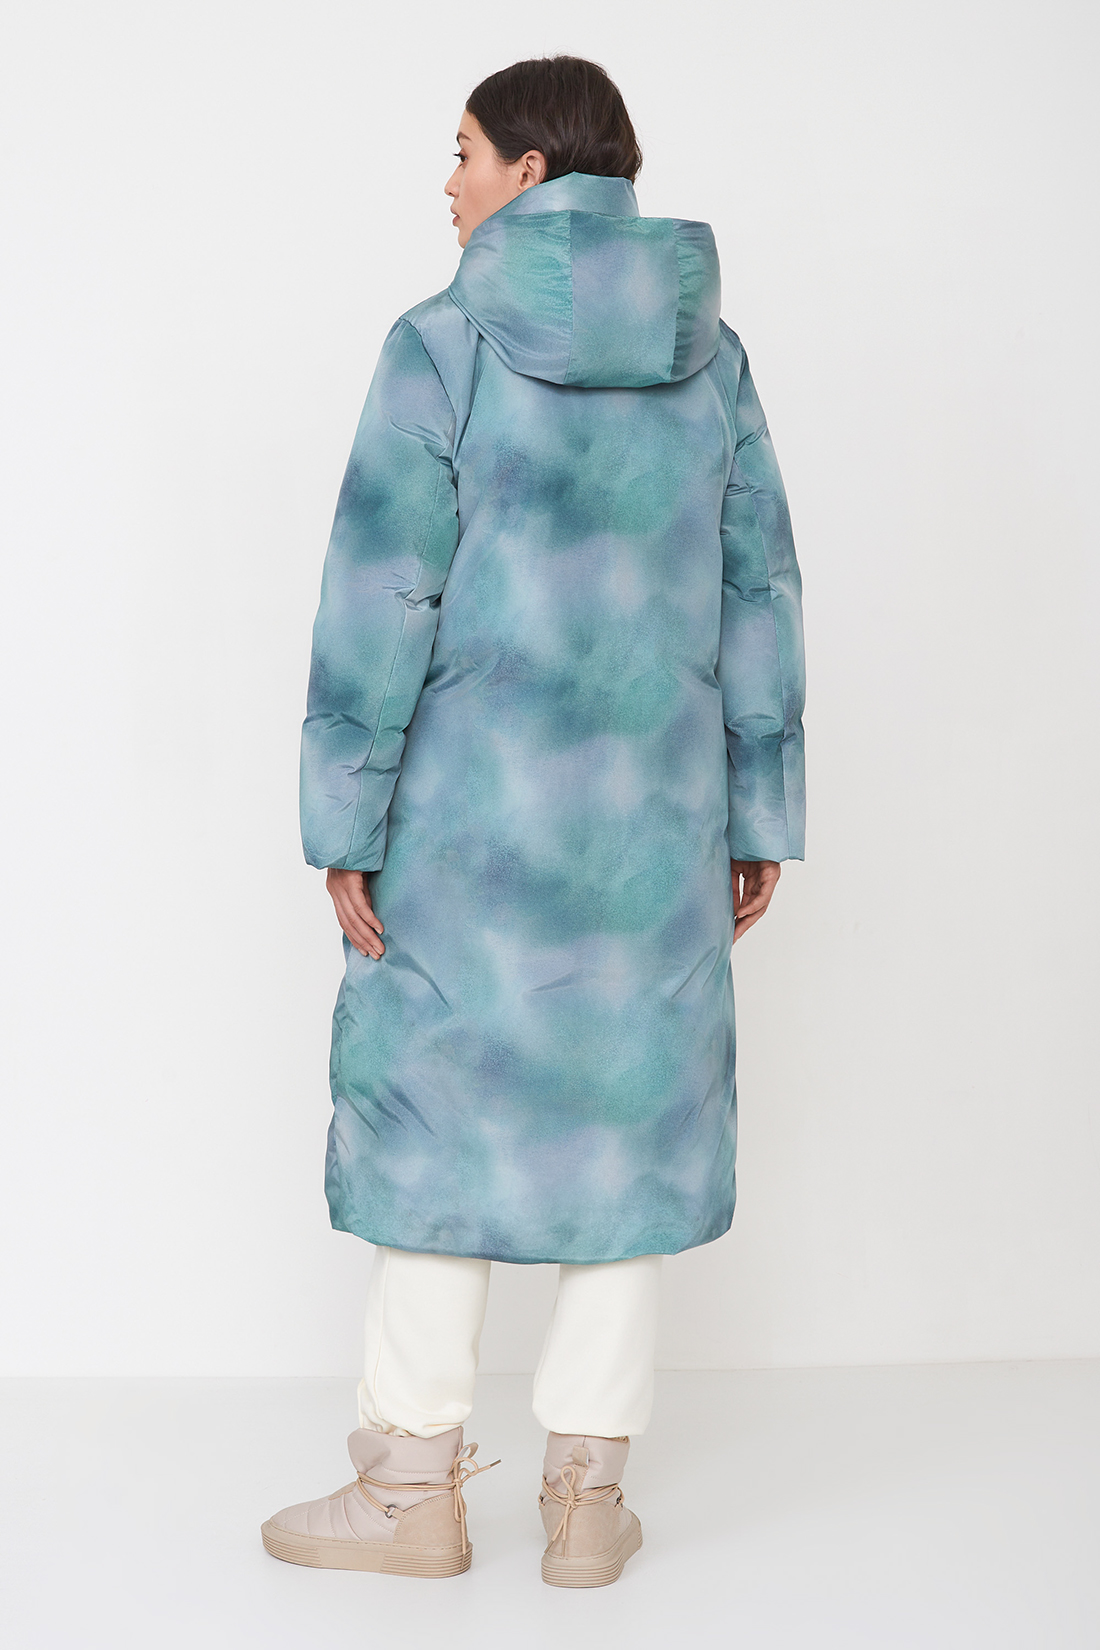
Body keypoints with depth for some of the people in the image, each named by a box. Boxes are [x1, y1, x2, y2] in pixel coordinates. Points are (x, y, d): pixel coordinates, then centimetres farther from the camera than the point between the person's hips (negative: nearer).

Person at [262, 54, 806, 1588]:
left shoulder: (443, 347, -8)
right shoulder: (711, 356, 5)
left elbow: (380, 599, -12)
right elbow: (758, 596, 5)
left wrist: (346, 827, -7)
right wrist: (760, 818, 11)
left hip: (475, 806, -3)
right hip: (653, 814, 4)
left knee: (433, 1112, 8)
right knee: (630, 1116, 10)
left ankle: (413, 1487, 17)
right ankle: (588, 1492, 16)